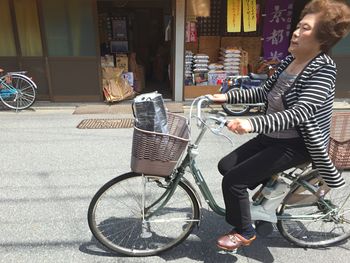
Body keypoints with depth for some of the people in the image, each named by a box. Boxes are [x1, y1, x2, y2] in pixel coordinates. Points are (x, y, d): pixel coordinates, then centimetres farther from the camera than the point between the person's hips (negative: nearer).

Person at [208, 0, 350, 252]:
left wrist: (252, 123, -45)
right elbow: (264, 92, 11)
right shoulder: (290, 59, 6)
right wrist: (227, 96, 3)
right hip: (273, 136, 8)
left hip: (296, 144, -8)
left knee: (233, 180, -13)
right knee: (226, 166, 8)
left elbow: (300, 113, -32)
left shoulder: (323, 70, -19)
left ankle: (244, 232, 11)